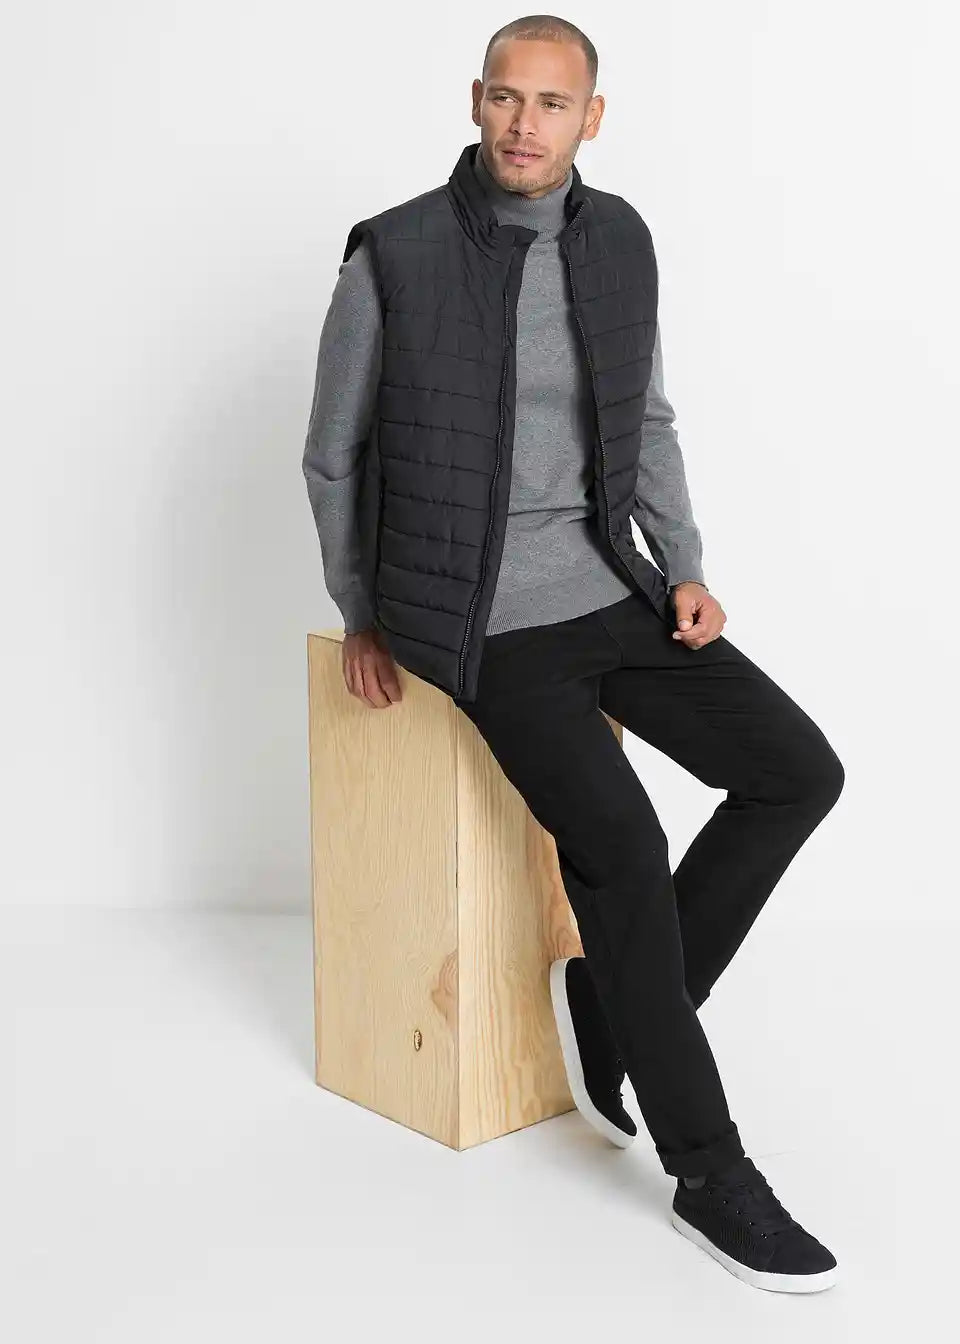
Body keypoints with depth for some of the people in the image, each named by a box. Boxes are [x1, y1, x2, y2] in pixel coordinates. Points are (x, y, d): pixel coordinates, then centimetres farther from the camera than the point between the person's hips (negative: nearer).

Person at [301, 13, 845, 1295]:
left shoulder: (619, 238, 5)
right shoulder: (391, 254, -9)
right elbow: (334, 455, 3)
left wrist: (686, 570, 4)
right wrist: (364, 616, 8)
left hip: (606, 586, 6)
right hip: (479, 613, -6)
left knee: (799, 772, -7)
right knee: (625, 851, -21)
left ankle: (612, 1000, 9)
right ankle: (711, 1174, -6)